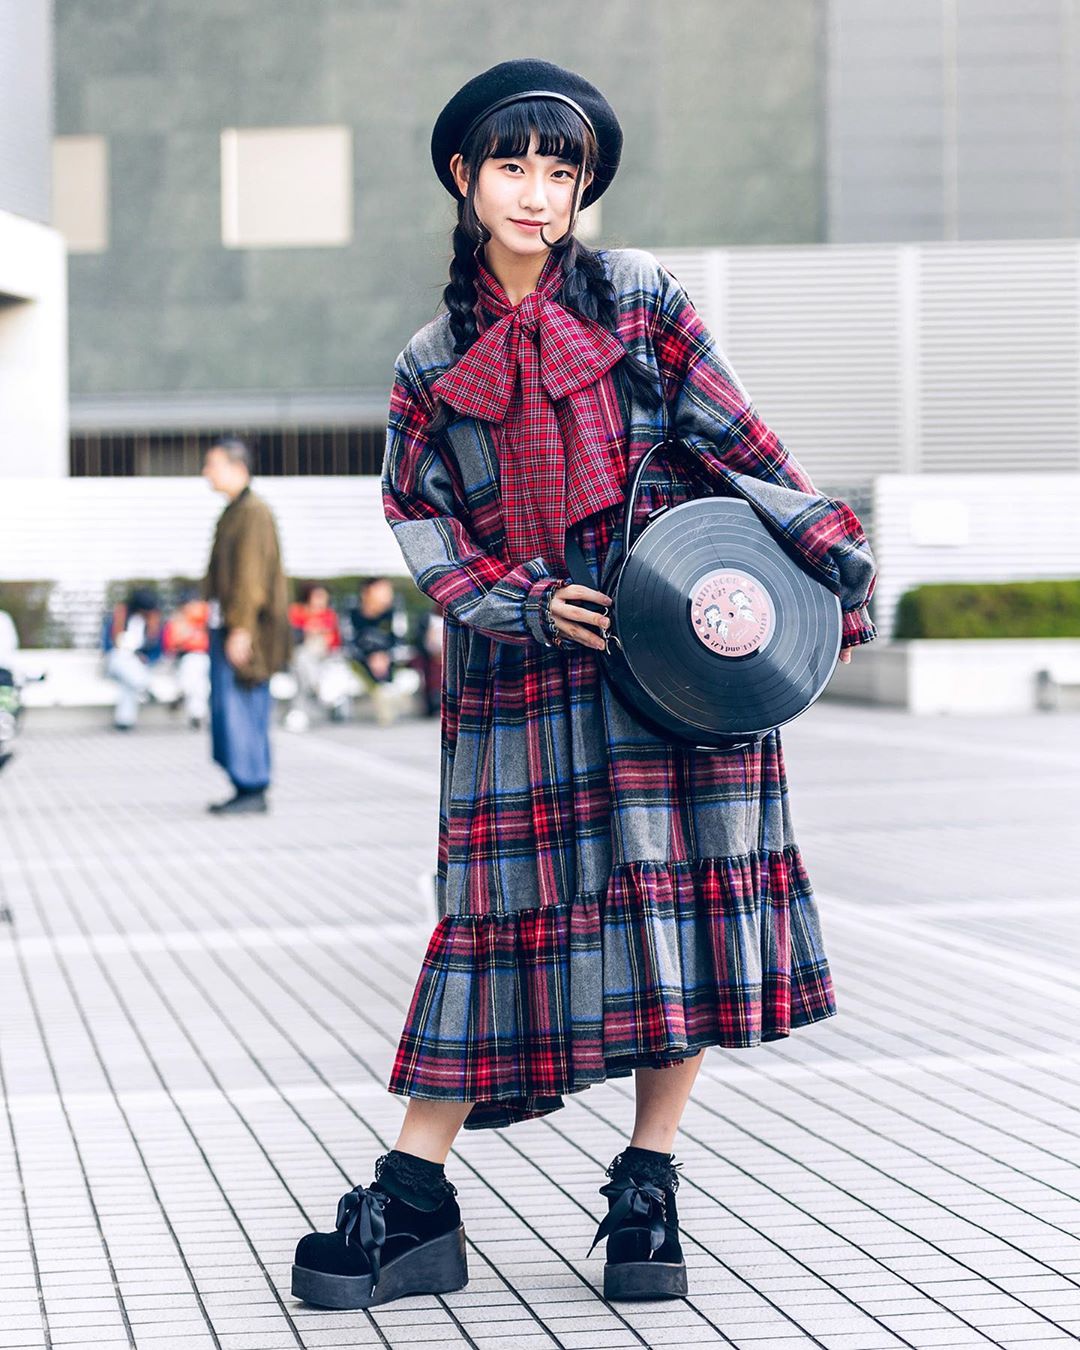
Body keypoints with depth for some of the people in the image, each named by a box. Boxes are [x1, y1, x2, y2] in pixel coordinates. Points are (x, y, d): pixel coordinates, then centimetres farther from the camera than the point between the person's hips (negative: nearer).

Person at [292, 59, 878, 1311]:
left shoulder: (639, 300, 5)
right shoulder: (434, 364, 8)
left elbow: (737, 444, 4)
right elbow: (422, 520, 6)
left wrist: (822, 553, -4)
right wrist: (528, 602, -9)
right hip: (525, 672, 1)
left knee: (676, 890, -6)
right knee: (503, 907, -2)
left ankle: (647, 1192, 5)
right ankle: (411, 1204, 1)